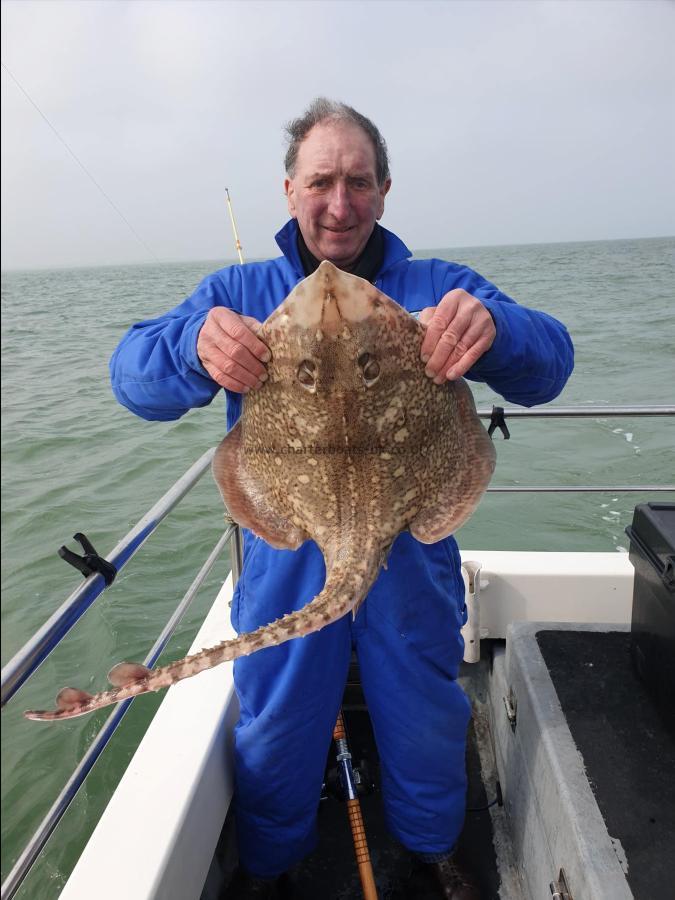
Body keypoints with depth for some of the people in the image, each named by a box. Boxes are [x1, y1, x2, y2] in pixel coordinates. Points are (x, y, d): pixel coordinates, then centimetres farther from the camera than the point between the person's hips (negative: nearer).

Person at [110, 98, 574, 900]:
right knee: (276, 729, 18)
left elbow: (548, 365, -13)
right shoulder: (239, 292, 0)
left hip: (411, 555, 1)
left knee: (427, 722, 21)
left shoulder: (438, 287, -1)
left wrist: (493, 329, -37)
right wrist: (195, 347, -36)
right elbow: (134, 376, -12)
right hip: (285, 558, 0)